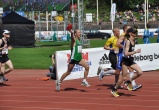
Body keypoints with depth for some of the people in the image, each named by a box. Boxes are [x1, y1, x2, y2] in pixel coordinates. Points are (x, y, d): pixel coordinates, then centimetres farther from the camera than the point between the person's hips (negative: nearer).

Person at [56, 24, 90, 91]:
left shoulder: (79, 40, 12)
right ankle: (59, 82, 16)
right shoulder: (74, 40, -11)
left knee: (87, 67, -10)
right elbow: (72, 37, -33)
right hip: (73, 58, -7)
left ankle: (84, 81, -2)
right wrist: (71, 32, -49)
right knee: (68, 72, 2)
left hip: (79, 58, 7)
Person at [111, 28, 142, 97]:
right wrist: (135, 51, -25)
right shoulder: (128, 41, -19)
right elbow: (126, 53, -26)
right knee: (124, 77, -2)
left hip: (130, 60, 7)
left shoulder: (133, 41, 5)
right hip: (125, 60, -7)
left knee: (140, 72, -7)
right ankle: (114, 90, 14)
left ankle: (129, 82, 13)